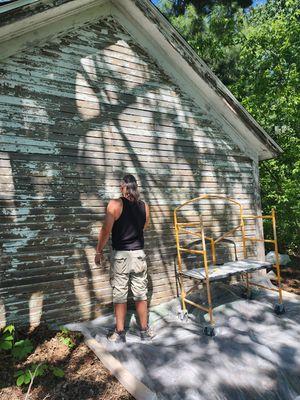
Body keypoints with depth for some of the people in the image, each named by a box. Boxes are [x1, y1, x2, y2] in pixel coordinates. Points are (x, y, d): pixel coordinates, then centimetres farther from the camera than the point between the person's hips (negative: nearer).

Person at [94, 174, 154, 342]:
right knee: (141, 294, 13)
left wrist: (99, 251, 0)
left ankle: (120, 332, 20)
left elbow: (106, 231, -11)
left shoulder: (115, 204, -11)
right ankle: (145, 330, 24)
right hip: (139, 254, 3)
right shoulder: (144, 206, 2)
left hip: (120, 255, -3)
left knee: (120, 295, 9)